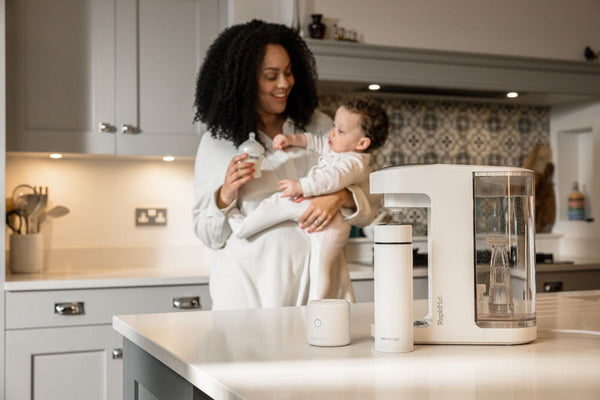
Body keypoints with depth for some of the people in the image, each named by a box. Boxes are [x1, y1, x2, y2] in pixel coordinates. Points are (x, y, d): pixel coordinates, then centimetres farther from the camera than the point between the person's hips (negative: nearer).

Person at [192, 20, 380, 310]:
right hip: (249, 288, -1)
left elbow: (368, 203, 6)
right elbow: (209, 236, 5)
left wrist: (341, 198, -15)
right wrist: (225, 196, -14)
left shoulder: (319, 127, 8)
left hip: (317, 281, 2)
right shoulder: (216, 143, 3)